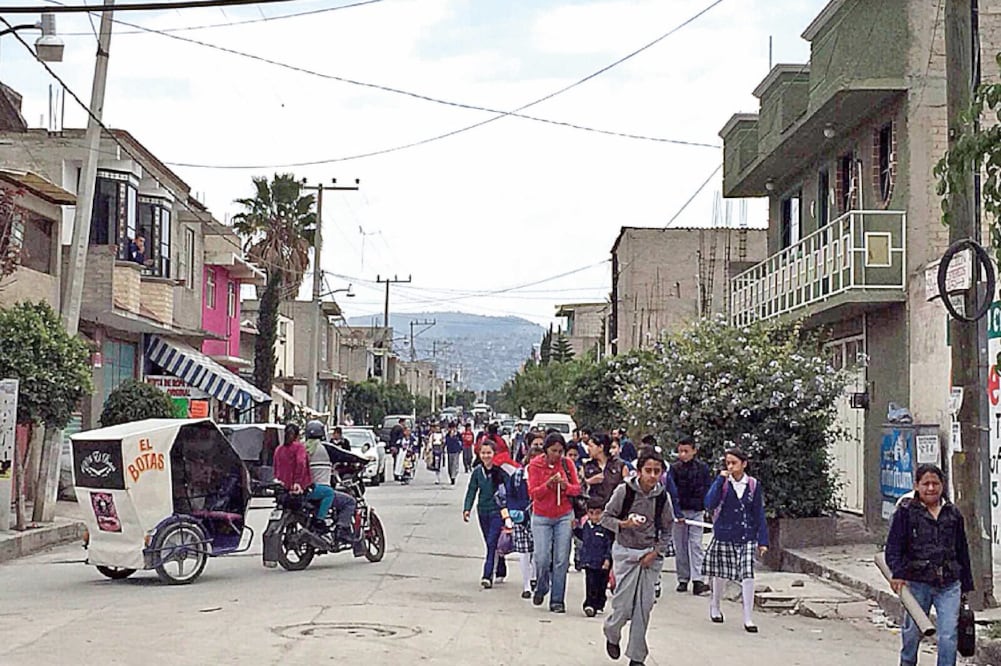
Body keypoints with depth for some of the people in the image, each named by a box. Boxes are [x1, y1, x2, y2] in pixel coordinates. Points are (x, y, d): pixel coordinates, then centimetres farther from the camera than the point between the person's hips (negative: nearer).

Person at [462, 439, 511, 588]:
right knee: (491, 544, 13)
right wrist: (467, 509, -5)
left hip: (498, 511, -5)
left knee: (492, 542, -13)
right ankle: (501, 572, 27)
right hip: (483, 511, 5)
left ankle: (487, 576, -15)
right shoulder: (477, 472, 4)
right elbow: (471, 491, 7)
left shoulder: (500, 470, -10)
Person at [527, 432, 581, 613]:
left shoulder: (567, 464, 1)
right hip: (541, 518, -1)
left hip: (564, 517, 1)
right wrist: (548, 484, -24)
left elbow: (578, 488, 6)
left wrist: (565, 486, -15)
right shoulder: (535, 465, -4)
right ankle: (541, 589, 21)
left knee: (561, 560, -4)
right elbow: (533, 493, -8)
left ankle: (557, 600, 4)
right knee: (542, 558, -9)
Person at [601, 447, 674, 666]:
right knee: (624, 605, -6)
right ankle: (612, 634, 28)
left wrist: (656, 552, -6)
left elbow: (667, 530, 6)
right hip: (625, 552, -2)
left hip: (651, 555, 2)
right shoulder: (624, 490, -10)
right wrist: (624, 523, -21)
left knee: (644, 607, 1)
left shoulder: (663, 496, -3)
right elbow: (605, 517, -4)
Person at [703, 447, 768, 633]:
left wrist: (763, 540, 1)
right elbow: (709, 504, -18)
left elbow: (759, 514, 5)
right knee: (719, 574, 12)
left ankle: (748, 618, -3)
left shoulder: (753, 485, 0)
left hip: (746, 538, 0)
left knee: (748, 575, -10)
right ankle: (714, 607, 38)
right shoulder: (722, 483, -4)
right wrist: (720, 480, -20)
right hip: (724, 536, 0)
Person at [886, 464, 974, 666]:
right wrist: (897, 573, -20)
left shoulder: (953, 513, 10)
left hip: (949, 584, 2)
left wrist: (966, 584, 18)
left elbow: (962, 551, 17)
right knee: (913, 631, 12)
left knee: (949, 635, -6)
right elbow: (893, 547, -5)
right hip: (917, 582, -2)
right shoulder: (906, 511, -1)